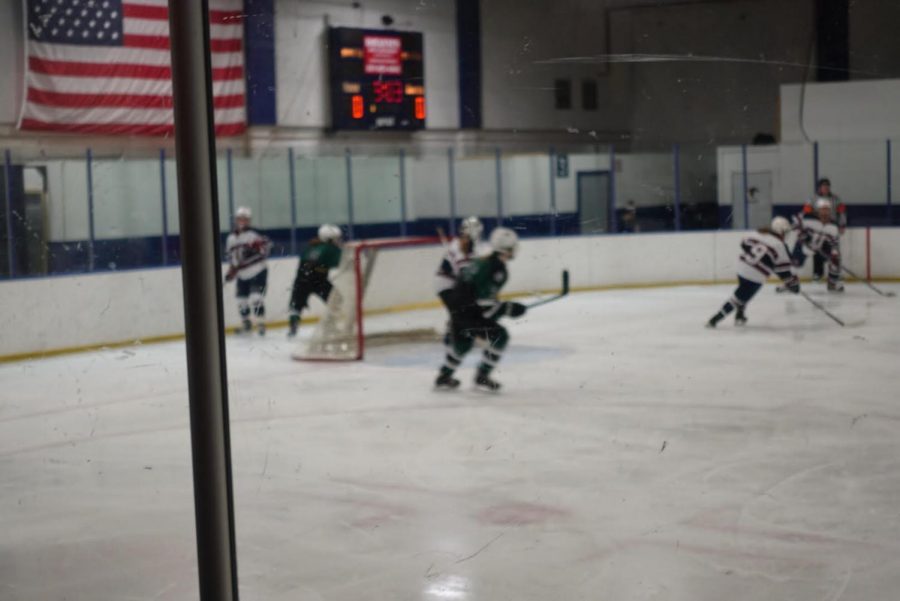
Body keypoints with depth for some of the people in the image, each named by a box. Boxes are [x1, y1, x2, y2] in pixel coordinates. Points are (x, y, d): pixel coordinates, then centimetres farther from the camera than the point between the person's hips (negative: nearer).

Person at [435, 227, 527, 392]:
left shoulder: (483, 261, 13)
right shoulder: (496, 269, -17)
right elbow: (485, 304, -22)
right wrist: (508, 309, -14)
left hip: (457, 307, 10)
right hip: (466, 311, -10)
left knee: (462, 342, 29)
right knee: (499, 336, -8)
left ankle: (444, 377, 42)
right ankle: (482, 376, -4)